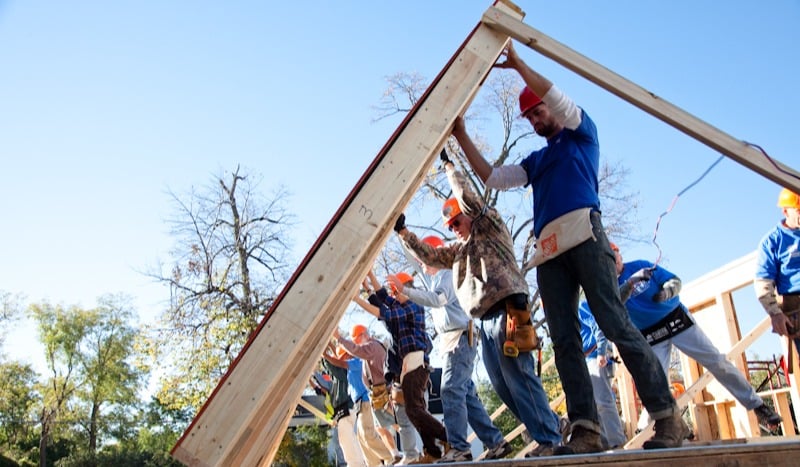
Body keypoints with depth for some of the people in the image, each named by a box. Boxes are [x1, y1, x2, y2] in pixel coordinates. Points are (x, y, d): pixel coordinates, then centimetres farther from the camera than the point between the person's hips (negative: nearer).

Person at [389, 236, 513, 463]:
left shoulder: (447, 274, -6)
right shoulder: (434, 280, 23)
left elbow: (437, 299, -25)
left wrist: (404, 289, -27)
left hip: (460, 338, -10)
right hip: (450, 341, 10)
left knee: (451, 391, -15)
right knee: (467, 395, 9)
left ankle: (459, 448, -15)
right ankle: (496, 442, 13)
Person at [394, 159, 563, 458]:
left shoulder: (490, 226, 8)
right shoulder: (458, 250, 28)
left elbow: (468, 198, -4)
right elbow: (428, 256, 24)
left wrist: (448, 166, 6)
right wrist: (402, 232, 17)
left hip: (506, 309, -9)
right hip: (485, 319, 9)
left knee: (519, 378, -13)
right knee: (502, 385, 6)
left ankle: (550, 440, -6)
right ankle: (550, 426, 15)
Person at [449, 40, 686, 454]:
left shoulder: (580, 133, 18)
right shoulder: (535, 161, 31)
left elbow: (556, 97, 1)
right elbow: (491, 178, 24)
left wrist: (517, 64, 6)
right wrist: (462, 137, 21)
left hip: (584, 237, -6)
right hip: (549, 251, 6)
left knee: (616, 324, -12)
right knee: (564, 339, -5)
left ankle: (668, 417, -6)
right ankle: (585, 428, -7)